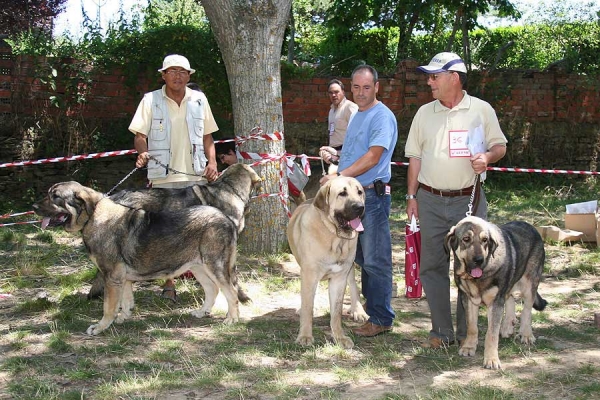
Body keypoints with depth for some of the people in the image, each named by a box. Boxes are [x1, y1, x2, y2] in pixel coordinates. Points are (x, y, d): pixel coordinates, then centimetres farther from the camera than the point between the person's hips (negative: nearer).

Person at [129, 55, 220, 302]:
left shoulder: (199, 99, 11)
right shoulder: (151, 100, 3)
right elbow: (140, 135, 0)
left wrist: (212, 161, 1)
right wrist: (143, 152, -21)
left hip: (197, 177, 2)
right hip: (163, 177, -2)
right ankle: (168, 284, 9)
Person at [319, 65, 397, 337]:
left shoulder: (382, 116, -12)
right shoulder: (357, 115, 18)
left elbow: (372, 157, -22)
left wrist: (339, 175, -27)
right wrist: (335, 156, 8)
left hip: (373, 195, -9)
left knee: (375, 261, -5)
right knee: (360, 257, 18)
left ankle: (381, 319, 2)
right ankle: (368, 305, 31)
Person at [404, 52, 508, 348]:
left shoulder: (481, 110, 0)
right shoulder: (424, 113, 9)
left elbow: (500, 146, 6)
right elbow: (415, 156, 11)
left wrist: (487, 157, -17)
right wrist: (412, 196, 7)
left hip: (468, 200, -2)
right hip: (431, 201, 3)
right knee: (432, 266, 4)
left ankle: (467, 333, 15)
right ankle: (441, 331, 14)